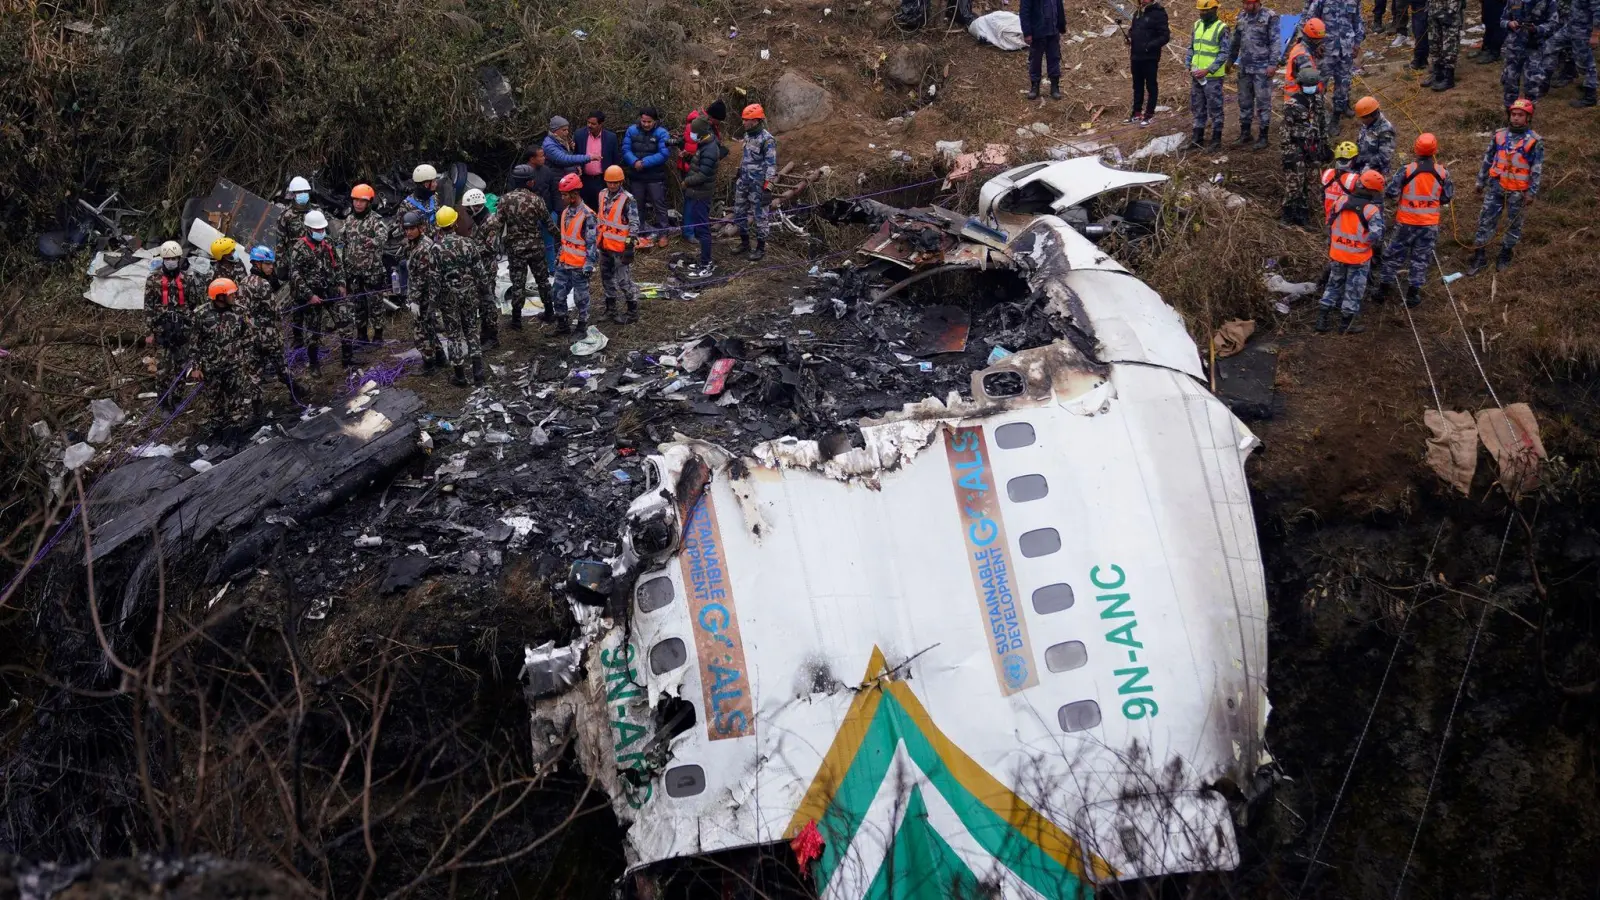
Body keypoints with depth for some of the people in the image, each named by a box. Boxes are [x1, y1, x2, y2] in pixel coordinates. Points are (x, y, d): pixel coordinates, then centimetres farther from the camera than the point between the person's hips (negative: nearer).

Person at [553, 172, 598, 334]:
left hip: (579, 266, -8)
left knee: (581, 298, 5)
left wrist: (589, 266, -18)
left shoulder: (587, 215, -17)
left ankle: (582, 328, 18)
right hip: (564, 264, 8)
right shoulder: (566, 212, 8)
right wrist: (559, 256, 20)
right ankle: (562, 326, 25)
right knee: (559, 296, 12)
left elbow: (591, 242, -16)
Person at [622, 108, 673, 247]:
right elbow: (625, 149, -4)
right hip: (636, 176, 4)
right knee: (637, 205, 14)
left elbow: (664, 154, -19)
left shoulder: (662, 133, -10)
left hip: (655, 177, -4)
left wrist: (645, 162, -24)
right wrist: (635, 162, -23)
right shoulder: (632, 130, 0)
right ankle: (639, 233, 25)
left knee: (659, 205, 1)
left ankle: (663, 234, 9)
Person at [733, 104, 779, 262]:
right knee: (739, 213, 13)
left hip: (758, 184, -8)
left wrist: (767, 188, -20)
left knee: (760, 215, 1)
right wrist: (737, 177, 21)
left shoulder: (767, 140, -17)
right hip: (743, 182, 8)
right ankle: (744, 243, 27)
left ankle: (761, 247, 10)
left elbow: (771, 165, -18)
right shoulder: (748, 136, 8)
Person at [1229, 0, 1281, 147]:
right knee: (1244, 100, 12)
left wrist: (1272, 64, -16)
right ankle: (1245, 133, 23)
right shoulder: (1241, 17, 9)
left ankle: (1263, 136, 4)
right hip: (1244, 67, 6)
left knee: (1263, 101, -2)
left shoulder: (1270, 17, -9)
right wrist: (1230, 60, 22)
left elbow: (1274, 42, -11)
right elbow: (1235, 41, 19)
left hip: (1262, 68, -6)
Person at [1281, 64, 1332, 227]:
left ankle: (1303, 212, 20)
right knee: (1295, 181, -6)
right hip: (1297, 148, -6)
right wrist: (1287, 153, -15)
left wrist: (1324, 147, 16)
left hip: (1313, 148, 6)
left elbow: (1323, 125, 16)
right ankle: (1289, 213, 5)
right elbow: (1286, 130, -13)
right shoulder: (1292, 103, -13)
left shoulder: (1318, 101, 6)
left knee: (1307, 181, 11)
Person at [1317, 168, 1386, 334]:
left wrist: (1330, 248, 18)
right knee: (1354, 290, 11)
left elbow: (1330, 227, 5)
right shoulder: (1372, 210, -19)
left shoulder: (1340, 203, -5)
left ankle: (1322, 319, 21)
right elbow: (1376, 236, -26)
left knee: (1334, 285, 20)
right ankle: (1346, 324, 19)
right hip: (1359, 258, -4)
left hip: (1337, 254, 4)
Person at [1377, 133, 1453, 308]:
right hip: (1430, 224, 1)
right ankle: (1413, 292, 15)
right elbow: (1446, 198, 0)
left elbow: (1391, 193, -14)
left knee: (1394, 254, 15)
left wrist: (1399, 196, 8)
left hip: (1406, 222, -1)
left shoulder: (1407, 170, -16)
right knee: (1421, 258, 13)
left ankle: (1384, 287, 22)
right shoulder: (1442, 173, -8)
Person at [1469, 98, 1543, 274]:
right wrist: (1481, 181, 13)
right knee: (1486, 221, 2)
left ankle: (1505, 254, 27)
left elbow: (1537, 169, -7)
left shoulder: (1535, 141, -8)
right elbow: (1487, 159, 11)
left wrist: (1532, 192, -10)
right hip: (1496, 186, 3)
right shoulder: (1499, 135, 1)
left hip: (1518, 191, -3)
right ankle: (1478, 257, 8)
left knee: (1513, 224, 10)